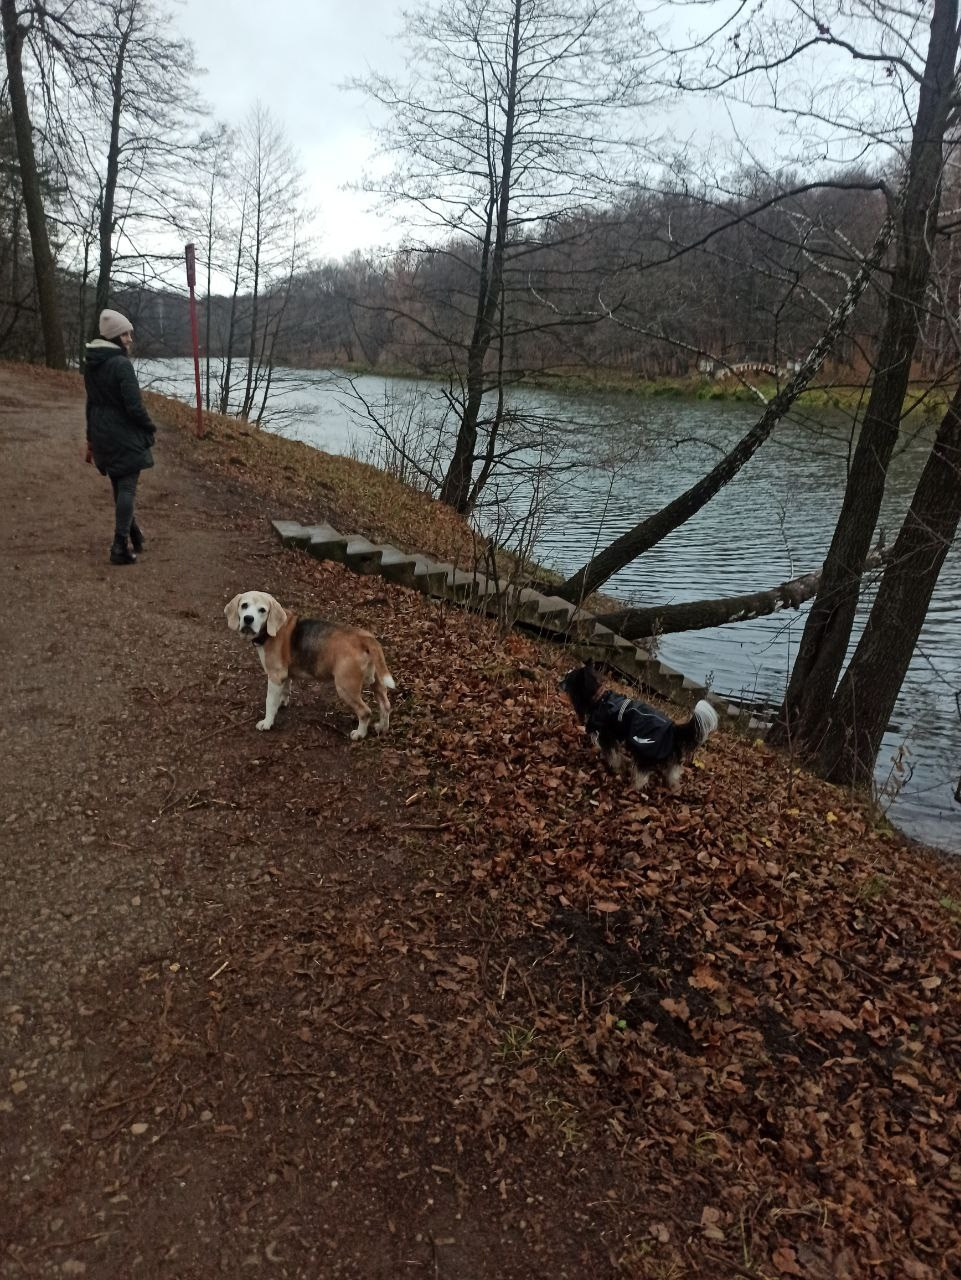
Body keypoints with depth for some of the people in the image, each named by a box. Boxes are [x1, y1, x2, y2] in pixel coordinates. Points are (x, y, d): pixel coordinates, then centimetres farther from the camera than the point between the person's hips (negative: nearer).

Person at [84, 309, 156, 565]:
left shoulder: (90, 365, 9)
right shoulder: (122, 364, -17)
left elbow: (92, 402, 16)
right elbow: (134, 406, -20)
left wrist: (92, 438, 22)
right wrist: (150, 428, -3)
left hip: (101, 435, 8)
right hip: (125, 436, -8)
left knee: (119, 486, 18)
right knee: (127, 488, -5)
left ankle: (133, 536, 32)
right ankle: (121, 546, -9)